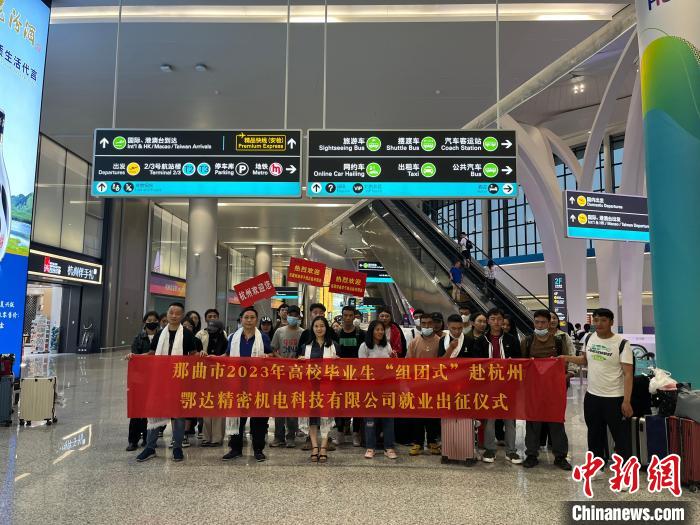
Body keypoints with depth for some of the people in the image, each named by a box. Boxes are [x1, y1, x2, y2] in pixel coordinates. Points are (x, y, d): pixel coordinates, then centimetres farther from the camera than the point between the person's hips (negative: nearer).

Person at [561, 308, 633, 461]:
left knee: (621, 437, 5)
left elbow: (628, 373, -15)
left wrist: (627, 401, -20)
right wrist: (568, 358, 1)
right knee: (594, 433, 19)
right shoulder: (589, 338, 2)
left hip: (614, 398, -6)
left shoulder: (621, 343, -14)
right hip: (591, 395, 6)